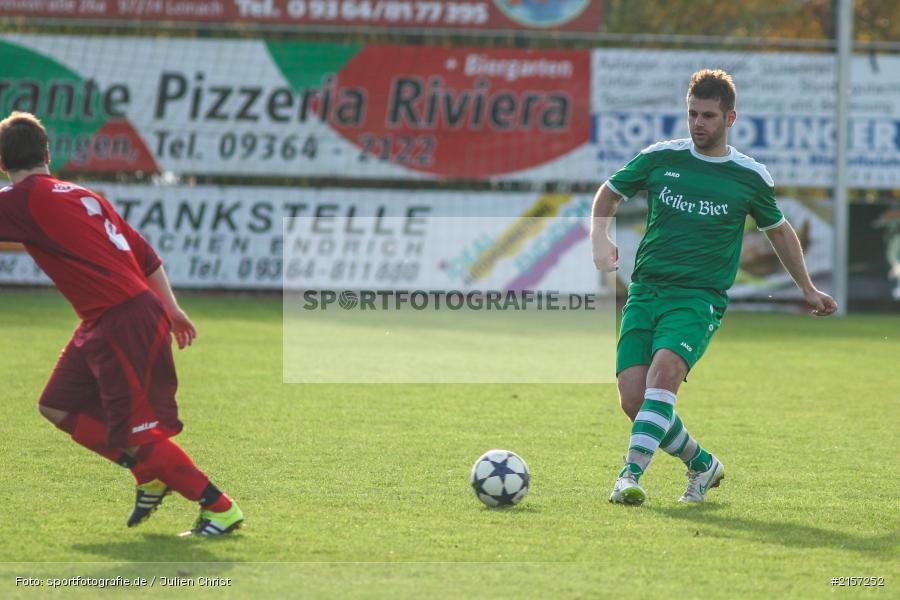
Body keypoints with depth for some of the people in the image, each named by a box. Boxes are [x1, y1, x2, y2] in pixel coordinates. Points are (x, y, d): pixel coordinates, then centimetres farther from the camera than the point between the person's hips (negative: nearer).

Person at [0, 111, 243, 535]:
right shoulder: (84, 197, 15)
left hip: (124, 324, -9)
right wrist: (170, 310, 25)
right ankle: (151, 476, 20)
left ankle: (220, 509, 4)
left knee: (139, 435, -3)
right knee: (58, 407, 15)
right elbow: (147, 256, 18)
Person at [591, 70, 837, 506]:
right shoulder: (660, 158, 5)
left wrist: (808, 289, 29)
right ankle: (701, 464, 17)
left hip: (700, 297, -3)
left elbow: (778, 230, 22)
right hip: (644, 291, 3)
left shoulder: (749, 176, 4)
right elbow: (609, 194, 20)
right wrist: (600, 239, 1)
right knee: (633, 399, -8)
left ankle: (631, 474, -34)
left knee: (665, 368, -30)